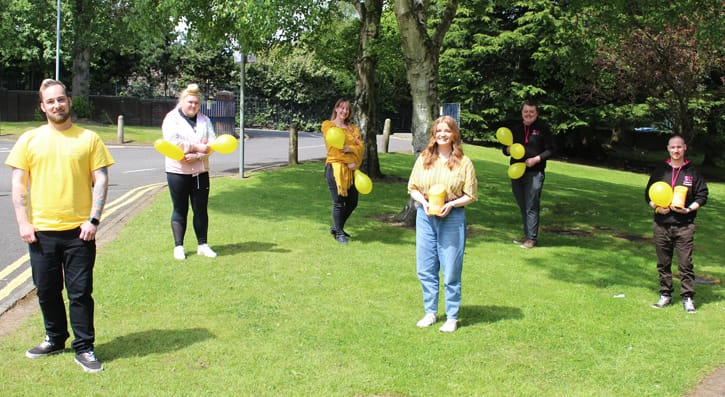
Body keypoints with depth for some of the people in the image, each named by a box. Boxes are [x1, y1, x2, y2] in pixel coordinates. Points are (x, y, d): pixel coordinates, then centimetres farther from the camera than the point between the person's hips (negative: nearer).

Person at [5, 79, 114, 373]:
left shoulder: (89, 139, 3)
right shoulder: (29, 140, 6)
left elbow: (100, 180, 0)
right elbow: (18, 184, 5)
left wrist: (94, 220, -8)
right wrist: (23, 222, -3)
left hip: (79, 230, -2)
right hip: (41, 230, 2)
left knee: (80, 291, 1)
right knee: (47, 290, 12)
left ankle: (84, 348, 12)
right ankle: (55, 340, 30)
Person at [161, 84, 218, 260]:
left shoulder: (204, 120, 8)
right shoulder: (172, 118, -3)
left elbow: (212, 143, -2)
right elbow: (173, 142, -17)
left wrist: (196, 156, -17)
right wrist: (197, 147, -16)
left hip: (200, 171, 3)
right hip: (177, 171, -3)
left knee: (201, 209, 6)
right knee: (180, 210, 4)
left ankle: (202, 245, 16)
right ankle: (178, 246, 11)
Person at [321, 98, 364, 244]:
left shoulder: (352, 128, 16)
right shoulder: (327, 125, 1)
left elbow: (361, 147, 4)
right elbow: (333, 148, -9)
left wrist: (350, 148, -16)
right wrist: (349, 162, -11)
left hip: (351, 170, 6)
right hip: (335, 167, -6)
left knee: (352, 202, 8)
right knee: (338, 202, -3)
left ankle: (336, 227, 28)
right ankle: (339, 233, 11)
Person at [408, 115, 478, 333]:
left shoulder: (463, 162, -3)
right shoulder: (424, 159, 5)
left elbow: (470, 195, -1)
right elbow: (413, 188, 9)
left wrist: (451, 204, -16)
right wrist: (424, 202, -10)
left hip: (452, 218, -3)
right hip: (425, 216, 3)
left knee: (451, 271, 2)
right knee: (425, 269, 8)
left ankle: (452, 317, 15)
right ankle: (430, 312, 24)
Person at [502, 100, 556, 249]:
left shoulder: (543, 129, -1)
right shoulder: (516, 129, 13)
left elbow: (551, 150, -3)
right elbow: (505, 148, 19)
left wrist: (536, 159, -15)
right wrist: (508, 150, -5)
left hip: (534, 173, -5)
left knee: (531, 207, -7)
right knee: (522, 206, 13)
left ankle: (532, 238, -1)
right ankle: (526, 234, 23)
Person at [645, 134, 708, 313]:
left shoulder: (692, 172, 2)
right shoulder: (660, 171, 8)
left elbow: (702, 195, 4)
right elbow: (648, 194, 12)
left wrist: (688, 209, -11)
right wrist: (656, 207, -6)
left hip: (684, 226, -2)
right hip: (661, 224, 2)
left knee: (685, 263, -3)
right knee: (663, 263, 9)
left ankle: (688, 297, 5)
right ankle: (665, 295, 20)